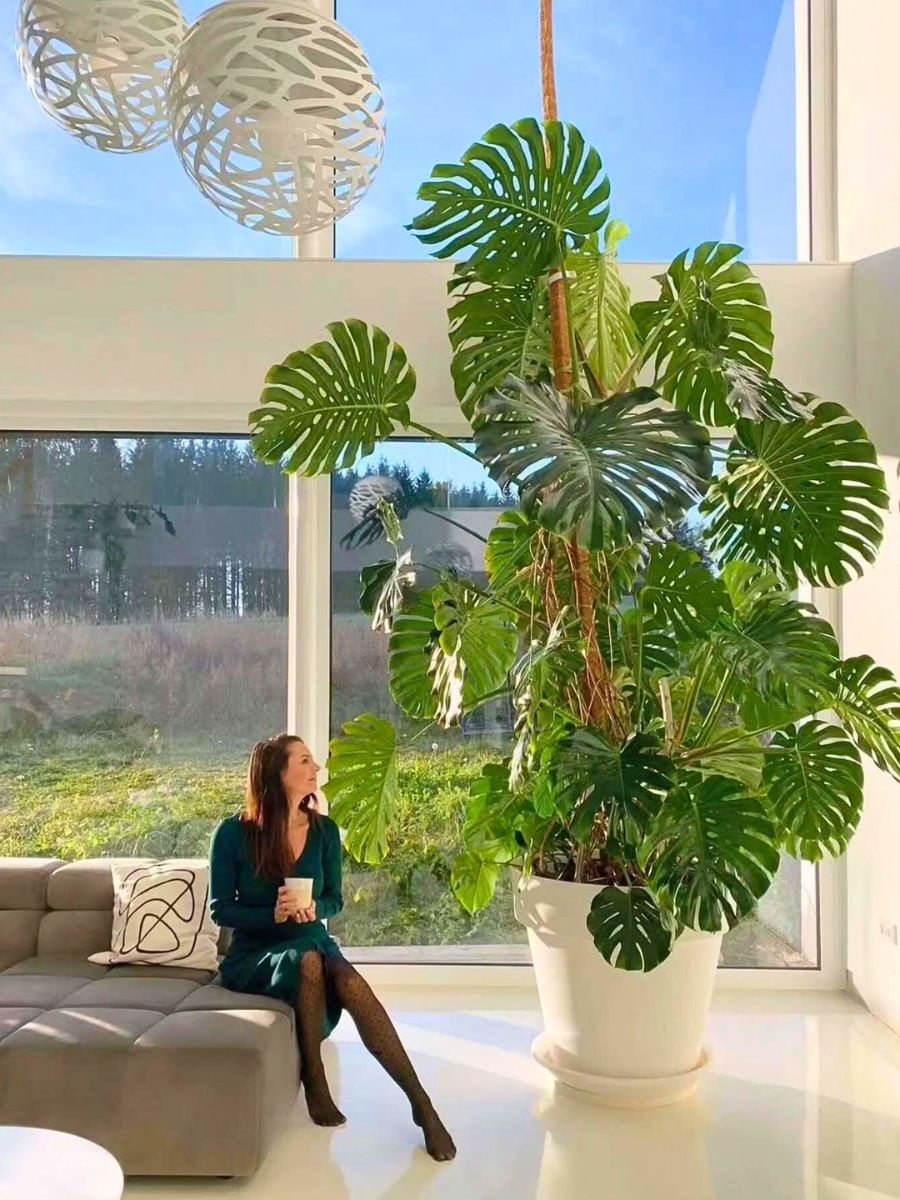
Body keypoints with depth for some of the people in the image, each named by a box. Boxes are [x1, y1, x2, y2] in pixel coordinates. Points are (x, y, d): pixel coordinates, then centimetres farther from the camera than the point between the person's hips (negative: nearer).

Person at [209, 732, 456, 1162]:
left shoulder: (324, 830, 0)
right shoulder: (233, 833, -9)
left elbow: (334, 899, 7)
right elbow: (220, 909, -6)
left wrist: (313, 909, -17)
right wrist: (273, 915, -23)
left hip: (312, 944, 2)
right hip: (253, 955, -2)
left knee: (351, 983, -32)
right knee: (309, 961, -37)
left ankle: (420, 1102, -29)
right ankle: (314, 1081, -19)